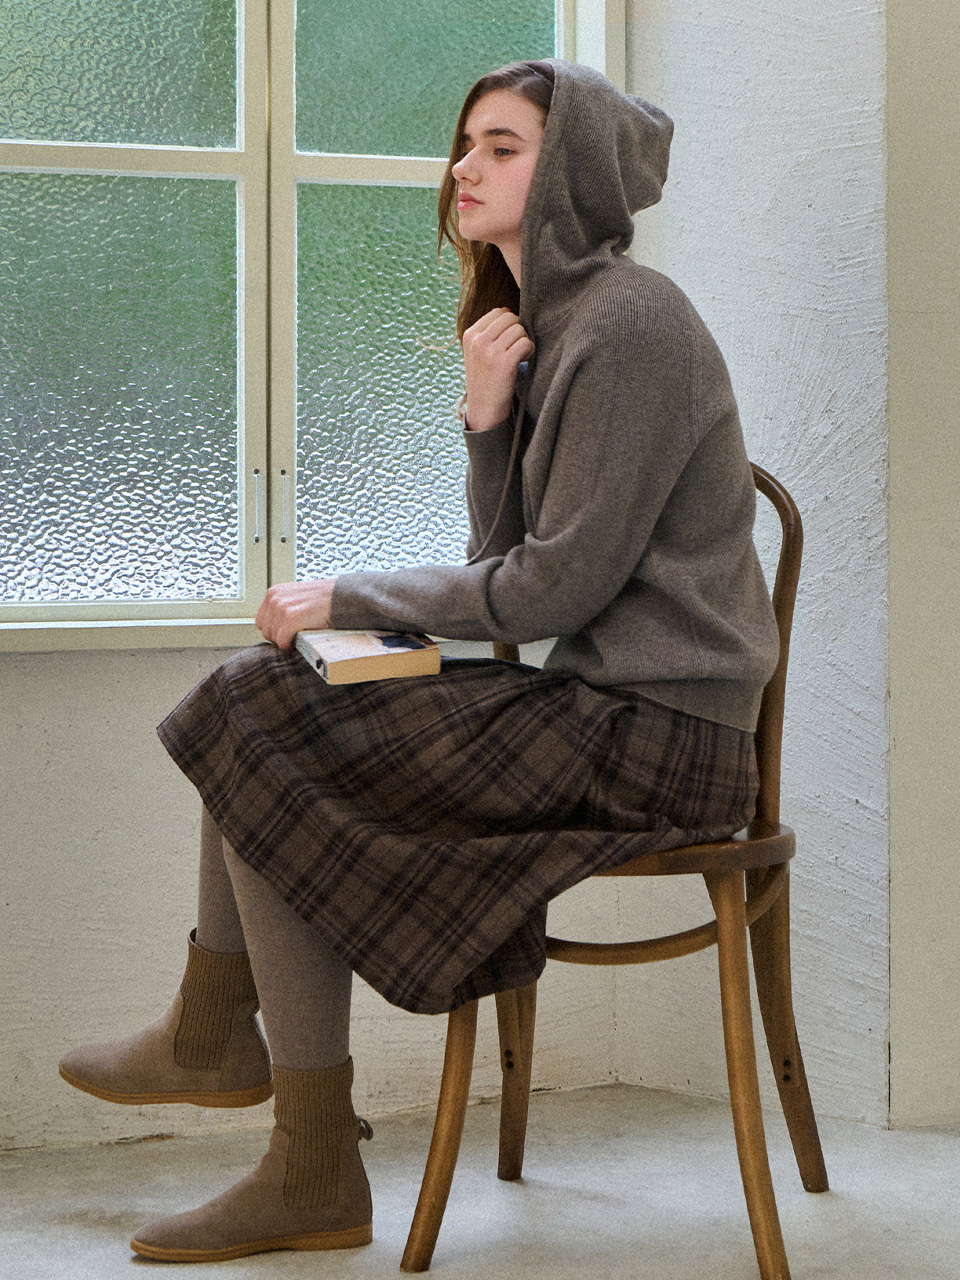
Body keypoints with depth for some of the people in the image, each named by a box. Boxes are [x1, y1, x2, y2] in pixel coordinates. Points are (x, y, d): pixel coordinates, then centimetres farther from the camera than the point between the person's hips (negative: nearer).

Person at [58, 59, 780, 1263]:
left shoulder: (630, 322, -15)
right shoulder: (548, 324, 16)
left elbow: (560, 584, -18)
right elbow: (512, 566, 12)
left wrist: (351, 596, -9)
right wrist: (490, 419, -4)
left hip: (651, 731, -10)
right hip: (595, 700, 10)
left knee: (272, 758, -13)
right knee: (256, 697, 7)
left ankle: (315, 1176, -6)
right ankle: (212, 1034, 13)